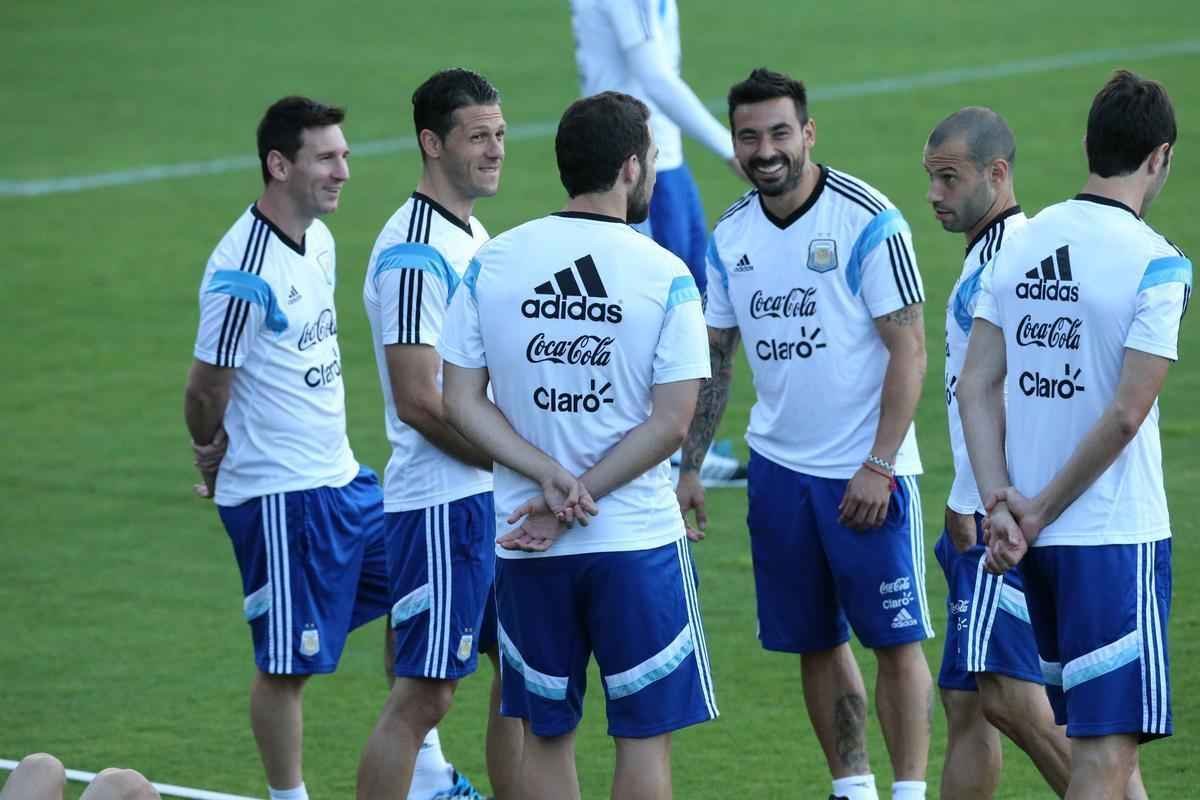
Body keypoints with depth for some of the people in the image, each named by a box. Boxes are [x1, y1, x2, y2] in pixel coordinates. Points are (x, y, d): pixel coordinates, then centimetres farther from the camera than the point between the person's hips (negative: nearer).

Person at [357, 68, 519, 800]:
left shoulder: (476, 237, 14)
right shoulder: (414, 255, -17)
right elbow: (419, 402, -21)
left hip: (501, 501, 10)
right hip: (442, 500, -10)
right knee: (425, 692, -7)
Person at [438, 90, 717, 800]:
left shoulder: (493, 263, 0)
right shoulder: (665, 276, -8)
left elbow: (463, 403, -3)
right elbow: (671, 424, -12)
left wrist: (552, 478, -9)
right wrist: (570, 503, -10)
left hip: (527, 551, 3)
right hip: (638, 540, -3)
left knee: (547, 734, 12)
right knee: (645, 734, 4)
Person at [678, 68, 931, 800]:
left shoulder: (869, 221, -12)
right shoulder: (731, 236, 5)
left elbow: (909, 348, -12)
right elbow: (714, 358, 13)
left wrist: (879, 466, -16)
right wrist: (689, 467, 6)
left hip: (865, 473, -5)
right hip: (779, 466, 5)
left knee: (895, 640, -3)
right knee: (816, 643, 10)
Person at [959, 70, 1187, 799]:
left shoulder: (1022, 244, 6)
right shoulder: (1156, 265, -12)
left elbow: (977, 386, 3)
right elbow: (1126, 416, -16)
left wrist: (1001, 500, -3)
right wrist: (1039, 514, -9)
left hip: (1038, 542, 6)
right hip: (1116, 536, -6)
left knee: (1098, 732, 19)